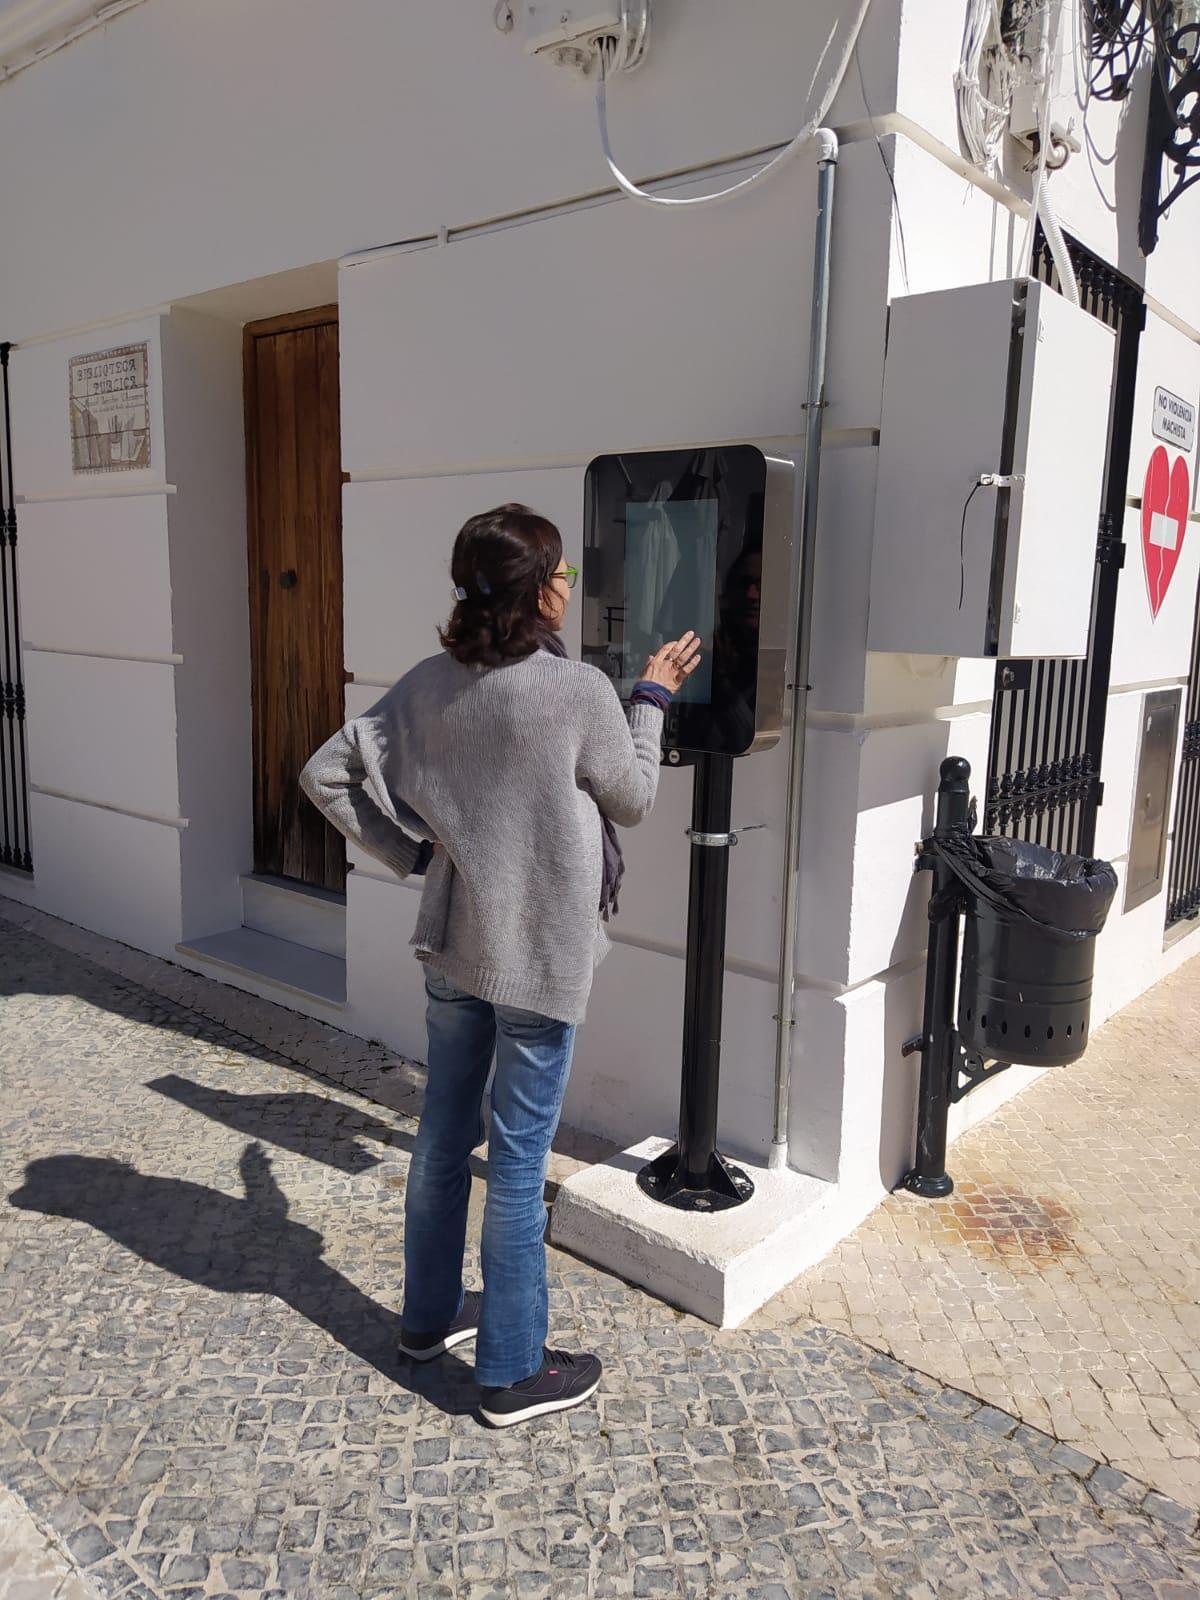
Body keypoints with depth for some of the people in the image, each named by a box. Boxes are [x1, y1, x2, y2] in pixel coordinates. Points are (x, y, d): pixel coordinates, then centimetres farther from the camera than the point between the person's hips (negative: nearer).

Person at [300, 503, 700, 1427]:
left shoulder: (428, 687, -1)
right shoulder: (580, 692, -18)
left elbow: (326, 776, 0)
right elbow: (633, 801, -3)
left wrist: (410, 852, 5)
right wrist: (653, 700, 9)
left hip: (452, 948, 6)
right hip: (542, 959, -6)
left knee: (445, 1136, 20)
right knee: (519, 1163, 5)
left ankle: (430, 1315, 40)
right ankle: (514, 1374, 22)